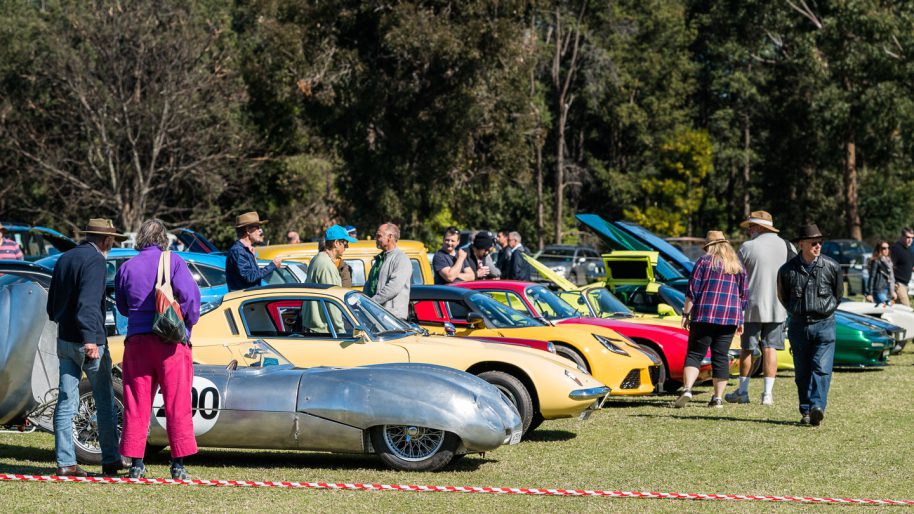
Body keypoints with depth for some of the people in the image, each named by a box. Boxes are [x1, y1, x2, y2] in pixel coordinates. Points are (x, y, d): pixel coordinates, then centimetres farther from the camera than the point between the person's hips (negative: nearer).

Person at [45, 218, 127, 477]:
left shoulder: (64, 259, 14)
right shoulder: (95, 261, -12)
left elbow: (52, 305, 20)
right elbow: (88, 302, -24)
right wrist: (90, 339, -28)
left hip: (64, 340, 7)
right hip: (89, 342, -7)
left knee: (66, 400, 3)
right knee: (105, 401, 5)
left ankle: (65, 462, 1)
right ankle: (110, 460, 12)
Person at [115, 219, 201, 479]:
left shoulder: (127, 268, 9)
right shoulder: (173, 262, -2)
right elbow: (190, 295, -12)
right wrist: (189, 323, 3)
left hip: (137, 340, 3)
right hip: (171, 341, -3)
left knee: (136, 404, 6)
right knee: (177, 404, 1)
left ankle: (136, 463, 5)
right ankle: (178, 464, 0)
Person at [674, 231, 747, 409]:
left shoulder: (704, 261, 1)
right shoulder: (738, 266, 14)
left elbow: (692, 290, -4)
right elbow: (743, 295, 16)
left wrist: (686, 314, -1)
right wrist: (740, 320, 21)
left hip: (704, 315, -3)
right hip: (730, 317, 3)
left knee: (694, 354, -3)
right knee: (721, 357, 7)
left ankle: (687, 389, -21)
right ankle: (718, 397, 3)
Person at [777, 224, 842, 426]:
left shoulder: (831, 267, -1)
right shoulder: (788, 270, -1)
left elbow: (838, 293, 14)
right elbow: (782, 296, 15)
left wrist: (827, 309, 10)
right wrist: (796, 312, 10)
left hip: (824, 324, -1)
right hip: (799, 325, 1)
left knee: (821, 369, -14)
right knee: (802, 372, 5)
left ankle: (817, 407, -23)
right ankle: (806, 412, 11)